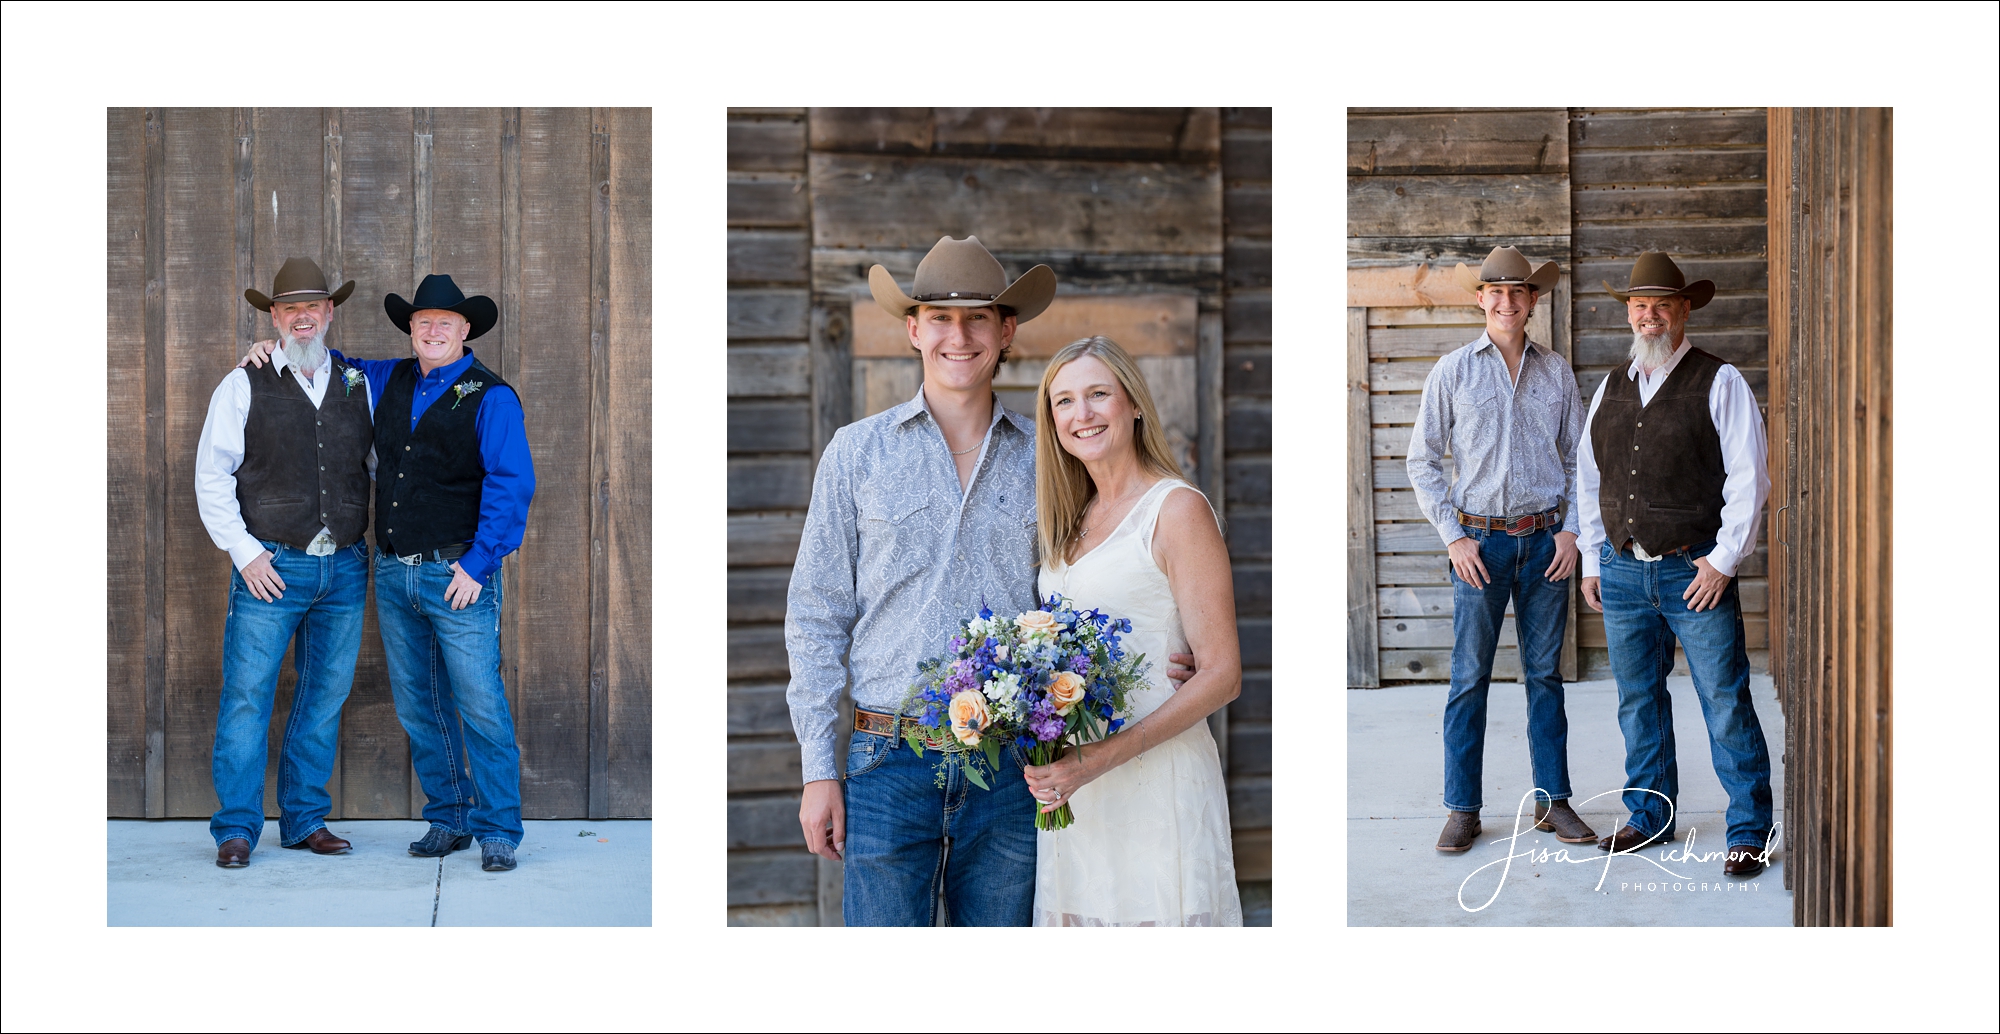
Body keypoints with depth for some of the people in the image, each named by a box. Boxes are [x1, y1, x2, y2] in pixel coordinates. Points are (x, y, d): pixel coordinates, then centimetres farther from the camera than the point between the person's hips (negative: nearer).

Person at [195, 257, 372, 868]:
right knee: (247, 697, -5)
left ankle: (305, 820, 19)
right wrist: (244, 551, -7)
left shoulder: (357, 387, 11)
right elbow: (211, 476, 0)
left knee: (326, 697, 8)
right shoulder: (244, 387, 2)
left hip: (344, 569, 3)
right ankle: (236, 828, 5)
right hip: (271, 567, -3)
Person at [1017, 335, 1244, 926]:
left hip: (1156, 782, -7)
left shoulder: (1177, 510, -8)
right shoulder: (1072, 521, 14)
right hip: (1072, 794, 7)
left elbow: (1222, 676, -13)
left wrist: (1103, 757, -21)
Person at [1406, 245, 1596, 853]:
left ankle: (1551, 801, 15)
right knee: (1469, 678, -1)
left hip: (1546, 540, 2)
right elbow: (1423, 463, 2)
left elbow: (1578, 459, 12)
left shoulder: (1556, 371, 7)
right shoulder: (1453, 372, 1)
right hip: (1481, 542, -2)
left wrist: (1571, 529, 0)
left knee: (1545, 674, 8)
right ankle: (1463, 809, 5)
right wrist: (1454, 537, -5)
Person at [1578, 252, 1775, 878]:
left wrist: (1723, 559, -11)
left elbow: (1748, 477, -6)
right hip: (1622, 572, 5)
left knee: (1726, 704, -4)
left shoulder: (1720, 384, -2)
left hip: (1696, 571, -5)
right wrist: (1591, 560, 13)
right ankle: (1650, 818, 24)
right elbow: (1590, 479, 19)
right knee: (1638, 702, 12)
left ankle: (1750, 831, 5)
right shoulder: (1610, 390, 13)